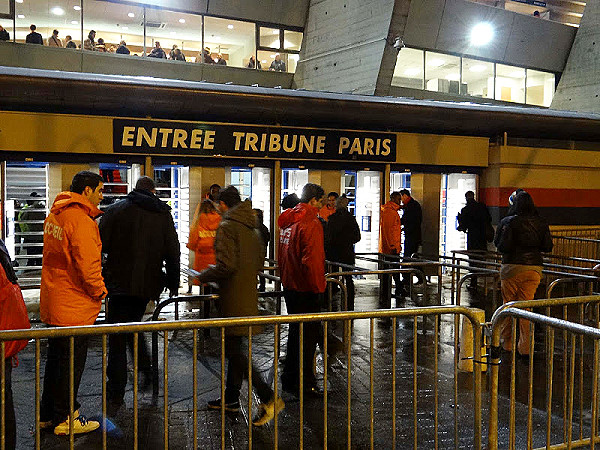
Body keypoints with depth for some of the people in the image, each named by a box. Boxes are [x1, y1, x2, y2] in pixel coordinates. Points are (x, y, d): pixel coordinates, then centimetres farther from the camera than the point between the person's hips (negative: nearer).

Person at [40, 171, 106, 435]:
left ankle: (47, 414, 31)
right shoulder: (82, 221, -20)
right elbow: (88, 266, -23)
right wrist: (100, 292, -9)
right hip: (75, 305, -9)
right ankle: (65, 420, 15)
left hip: (52, 302, 9)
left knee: (56, 358, 19)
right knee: (72, 363, 3)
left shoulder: (54, 215, 10)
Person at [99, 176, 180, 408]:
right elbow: (173, 252, 4)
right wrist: (173, 282, 11)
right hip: (148, 283, 3)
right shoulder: (164, 214, 4)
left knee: (117, 336, 3)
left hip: (120, 280, -3)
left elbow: (101, 243, -9)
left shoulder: (116, 209, -3)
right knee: (134, 325, 25)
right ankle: (145, 370, 18)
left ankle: (116, 391, 5)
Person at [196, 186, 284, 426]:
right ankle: (231, 398, 27)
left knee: (233, 350, -5)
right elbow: (259, 263, 18)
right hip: (249, 295, 9)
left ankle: (269, 398, -8)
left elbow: (226, 266, -22)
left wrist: (203, 276, -7)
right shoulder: (252, 228, 13)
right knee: (235, 347, 17)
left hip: (234, 298, -9)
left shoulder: (226, 227, -14)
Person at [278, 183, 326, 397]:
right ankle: (305, 385, 7)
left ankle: (289, 380, 27)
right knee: (309, 335, 0)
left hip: (289, 285, 9)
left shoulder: (287, 221, 10)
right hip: (305, 290, -9)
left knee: (295, 332, 18)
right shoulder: (310, 224, -17)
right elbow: (311, 261, -23)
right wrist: (318, 288, -15)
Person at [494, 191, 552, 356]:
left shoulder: (509, 222, -10)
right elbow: (548, 247, 4)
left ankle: (507, 344, 18)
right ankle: (524, 347, 8)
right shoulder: (541, 223, 0)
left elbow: (502, 246, -13)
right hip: (534, 268, 3)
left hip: (512, 268, -3)